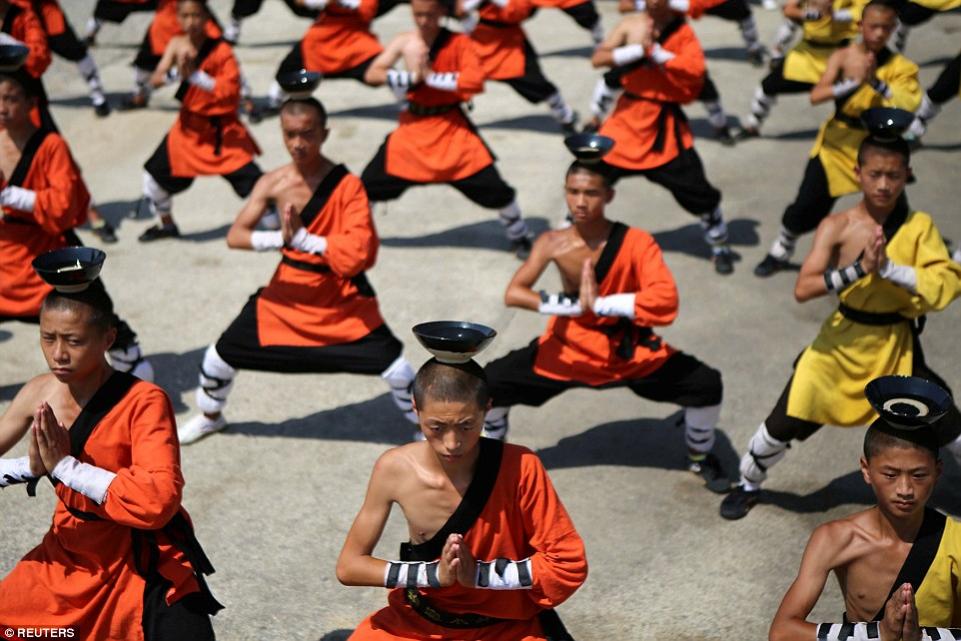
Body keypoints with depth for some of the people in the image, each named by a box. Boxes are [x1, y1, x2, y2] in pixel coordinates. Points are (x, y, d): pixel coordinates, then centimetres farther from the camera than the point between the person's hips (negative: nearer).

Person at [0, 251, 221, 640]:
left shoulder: (144, 402, -21)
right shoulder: (38, 395, -6)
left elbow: (157, 500, -32)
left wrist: (65, 466, -27)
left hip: (145, 568, -5)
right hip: (68, 559, 5)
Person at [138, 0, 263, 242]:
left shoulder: (220, 50, -17)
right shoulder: (177, 44, -2)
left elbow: (230, 90, -24)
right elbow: (156, 80, -7)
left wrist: (195, 75, -30)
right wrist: (177, 72, -26)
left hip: (221, 130, -5)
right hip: (189, 127, 6)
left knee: (253, 182, -15)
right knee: (154, 173, 13)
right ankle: (166, 224, 38)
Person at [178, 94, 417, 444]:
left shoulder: (347, 186, -19)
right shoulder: (273, 182, -9)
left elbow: (358, 253, -25)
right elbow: (235, 235, -14)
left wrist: (303, 238, -28)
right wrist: (278, 238, -31)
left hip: (341, 297, -3)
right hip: (288, 292, 3)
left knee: (395, 369, -8)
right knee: (222, 355, 8)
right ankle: (209, 417, 38)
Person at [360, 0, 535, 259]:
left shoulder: (459, 43, -11)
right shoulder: (404, 42, -3)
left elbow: (475, 81, -24)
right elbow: (371, 75, -7)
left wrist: (431, 77, -23)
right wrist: (410, 77, -22)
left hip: (451, 126, -3)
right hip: (413, 126, 3)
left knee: (491, 185, -5)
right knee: (370, 182, 5)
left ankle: (519, 236, 18)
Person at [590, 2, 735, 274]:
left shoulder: (683, 32, -6)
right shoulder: (630, 24, 0)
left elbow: (694, 72, -21)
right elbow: (598, 59, -10)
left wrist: (655, 51, -23)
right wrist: (638, 49, -20)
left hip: (664, 124, -2)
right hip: (628, 116, 2)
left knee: (695, 189, -1)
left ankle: (720, 247, 21)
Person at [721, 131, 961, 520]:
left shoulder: (919, 226, -9)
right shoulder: (838, 227, -14)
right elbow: (803, 289, -23)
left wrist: (890, 269, -28)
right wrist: (859, 268, -33)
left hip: (897, 345, 1)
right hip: (842, 342, -1)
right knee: (784, 423, 3)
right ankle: (749, 485, 31)